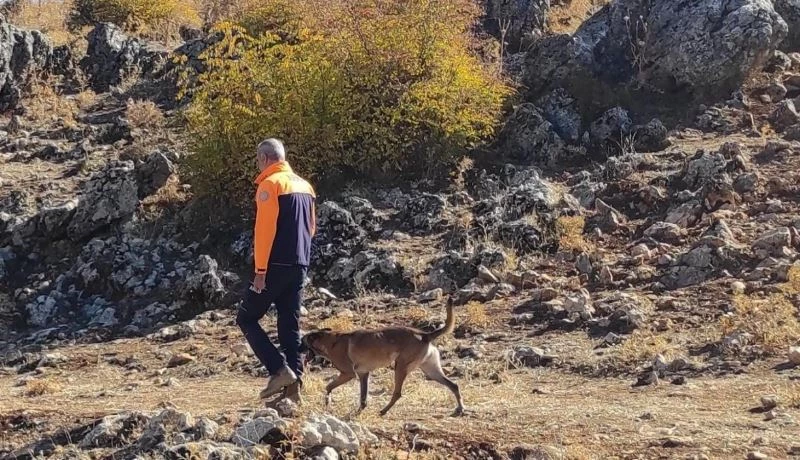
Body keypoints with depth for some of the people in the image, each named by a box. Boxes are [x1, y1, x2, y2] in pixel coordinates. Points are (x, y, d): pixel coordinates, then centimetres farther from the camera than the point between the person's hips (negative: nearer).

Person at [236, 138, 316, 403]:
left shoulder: (270, 184, -10)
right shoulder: (304, 185, 15)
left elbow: (265, 229, -16)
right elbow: (311, 228, 21)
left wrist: (260, 269, -16)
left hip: (276, 265, -8)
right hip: (300, 266, 8)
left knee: (247, 318, 2)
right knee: (290, 326, 9)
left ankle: (280, 370, -10)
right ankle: (294, 385, 4)